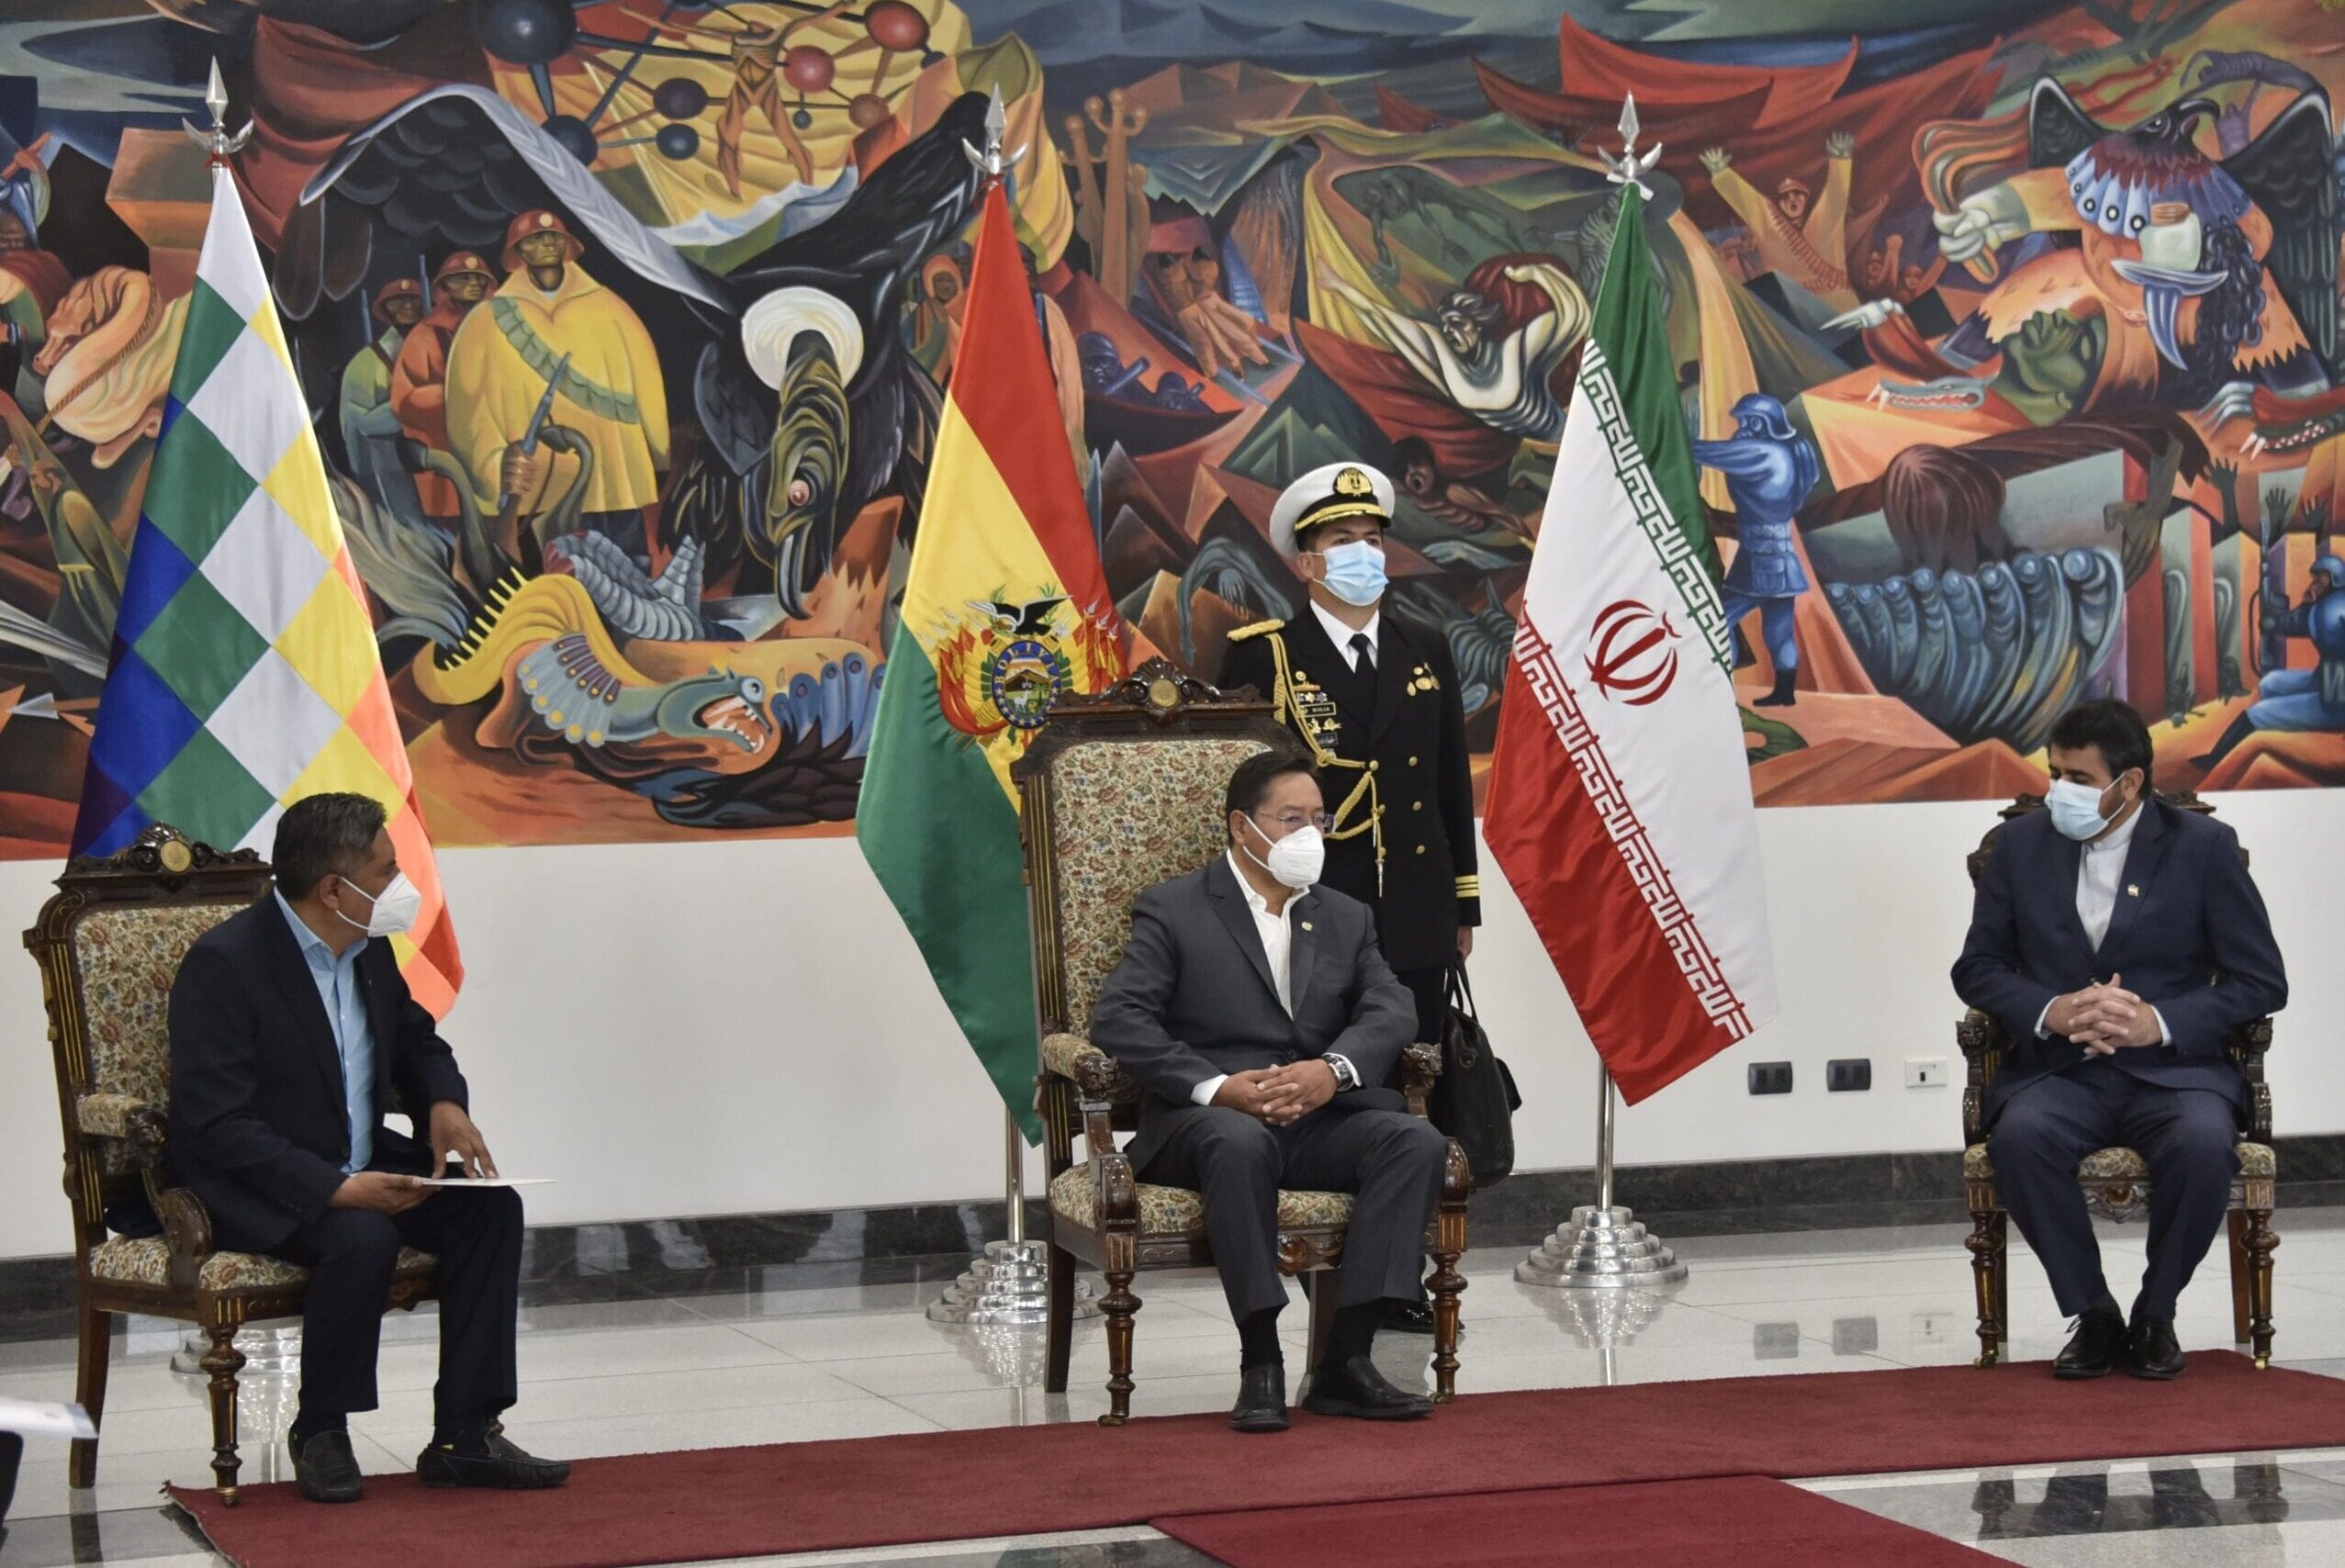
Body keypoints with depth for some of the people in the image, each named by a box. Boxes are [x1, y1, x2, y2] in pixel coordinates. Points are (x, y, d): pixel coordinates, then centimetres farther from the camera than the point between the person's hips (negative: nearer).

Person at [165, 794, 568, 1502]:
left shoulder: (369, 948, 4)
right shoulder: (224, 963, -20)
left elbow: (418, 1042, 22)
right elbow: (217, 1125, -25)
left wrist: (444, 1103, -3)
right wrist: (337, 1188, -33)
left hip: (357, 1165, 8)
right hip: (252, 1188, -8)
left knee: (493, 1208, -13)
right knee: (363, 1239, -34)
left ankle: (464, 1436, -10)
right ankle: (319, 1435, -12)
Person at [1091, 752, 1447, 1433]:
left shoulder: (1347, 919, 20)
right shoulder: (1172, 910, 5)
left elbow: (1392, 1010, 4)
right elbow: (1117, 1019, -8)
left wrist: (1334, 1070, -18)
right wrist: (1217, 1087, -21)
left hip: (1320, 1118, 4)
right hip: (1207, 1117, -4)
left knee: (1417, 1140, -25)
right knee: (1241, 1143, -39)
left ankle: (1347, 1359, -27)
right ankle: (1260, 1365, -34)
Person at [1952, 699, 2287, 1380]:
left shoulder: (2203, 847, -1)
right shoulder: (2024, 844, 6)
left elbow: (2263, 983, -1)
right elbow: (1976, 966, 9)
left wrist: (2160, 1022, -16)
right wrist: (2048, 1012, -12)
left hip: (2172, 1069, -1)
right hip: (2058, 1070, 2)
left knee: (2204, 1141, -35)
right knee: (2019, 1135, -33)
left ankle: (2156, 1314, -9)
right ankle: (2092, 1314, -14)